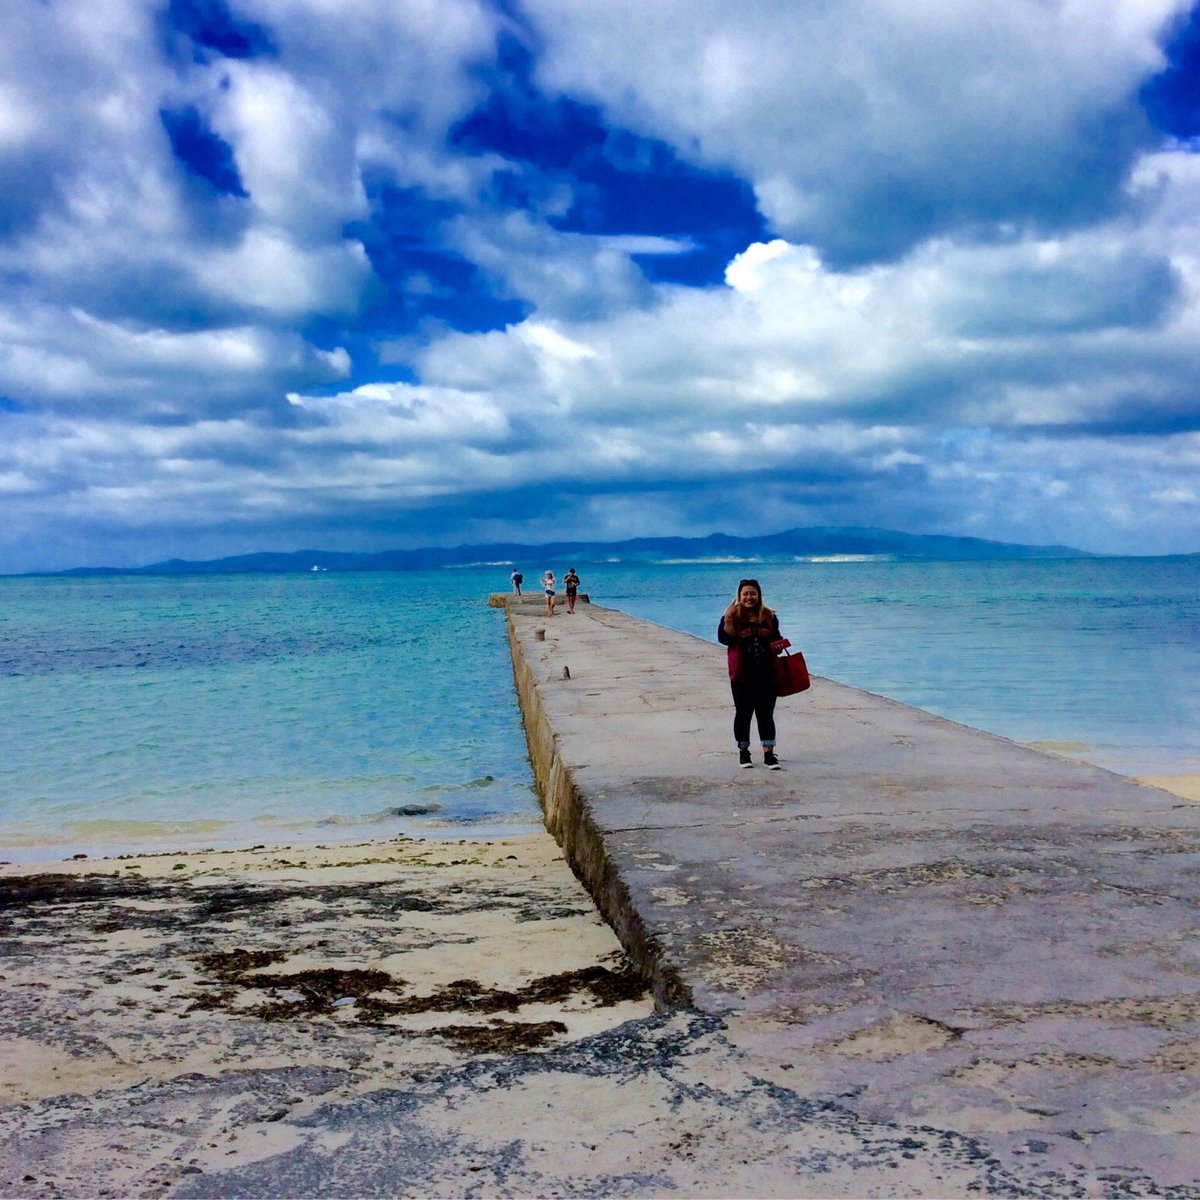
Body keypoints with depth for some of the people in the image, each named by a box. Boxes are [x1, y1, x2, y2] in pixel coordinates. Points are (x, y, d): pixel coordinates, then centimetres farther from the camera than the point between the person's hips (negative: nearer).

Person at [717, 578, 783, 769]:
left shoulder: (769, 616, 7)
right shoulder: (732, 616, -2)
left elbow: (776, 638, 20)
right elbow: (724, 638, -15)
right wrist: (728, 620, -26)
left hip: (766, 673, 2)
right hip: (742, 675, -2)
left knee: (766, 714, 2)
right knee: (743, 713, 8)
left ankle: (769, 754, 4)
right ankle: (743, 752, 20)